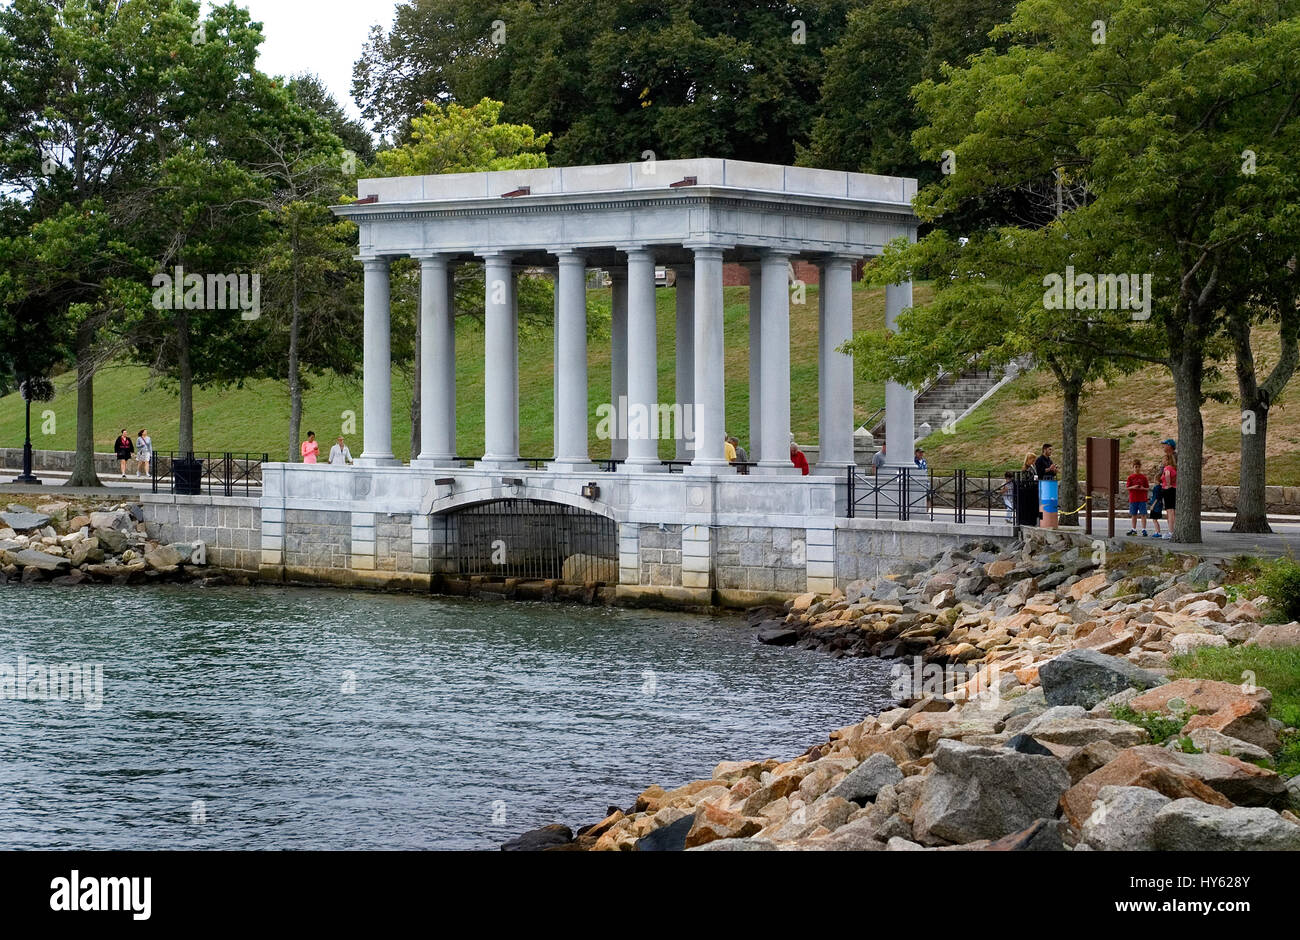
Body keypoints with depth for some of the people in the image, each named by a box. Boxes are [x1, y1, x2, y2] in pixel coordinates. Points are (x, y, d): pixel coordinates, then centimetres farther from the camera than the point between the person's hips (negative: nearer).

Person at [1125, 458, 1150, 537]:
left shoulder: (1143, 477, 3)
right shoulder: (1130, 477, 5)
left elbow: (1148, 488, 4)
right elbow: (1127, 487, 3)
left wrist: (1143, 488, -16)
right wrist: (1133, 487, -16)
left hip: (1142, 499, -2)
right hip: (1133, 499, 2)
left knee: (1143, 515, -5)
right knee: (1134, 515, 9)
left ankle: (1144, 530, -3)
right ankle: (1133, 529, 18)